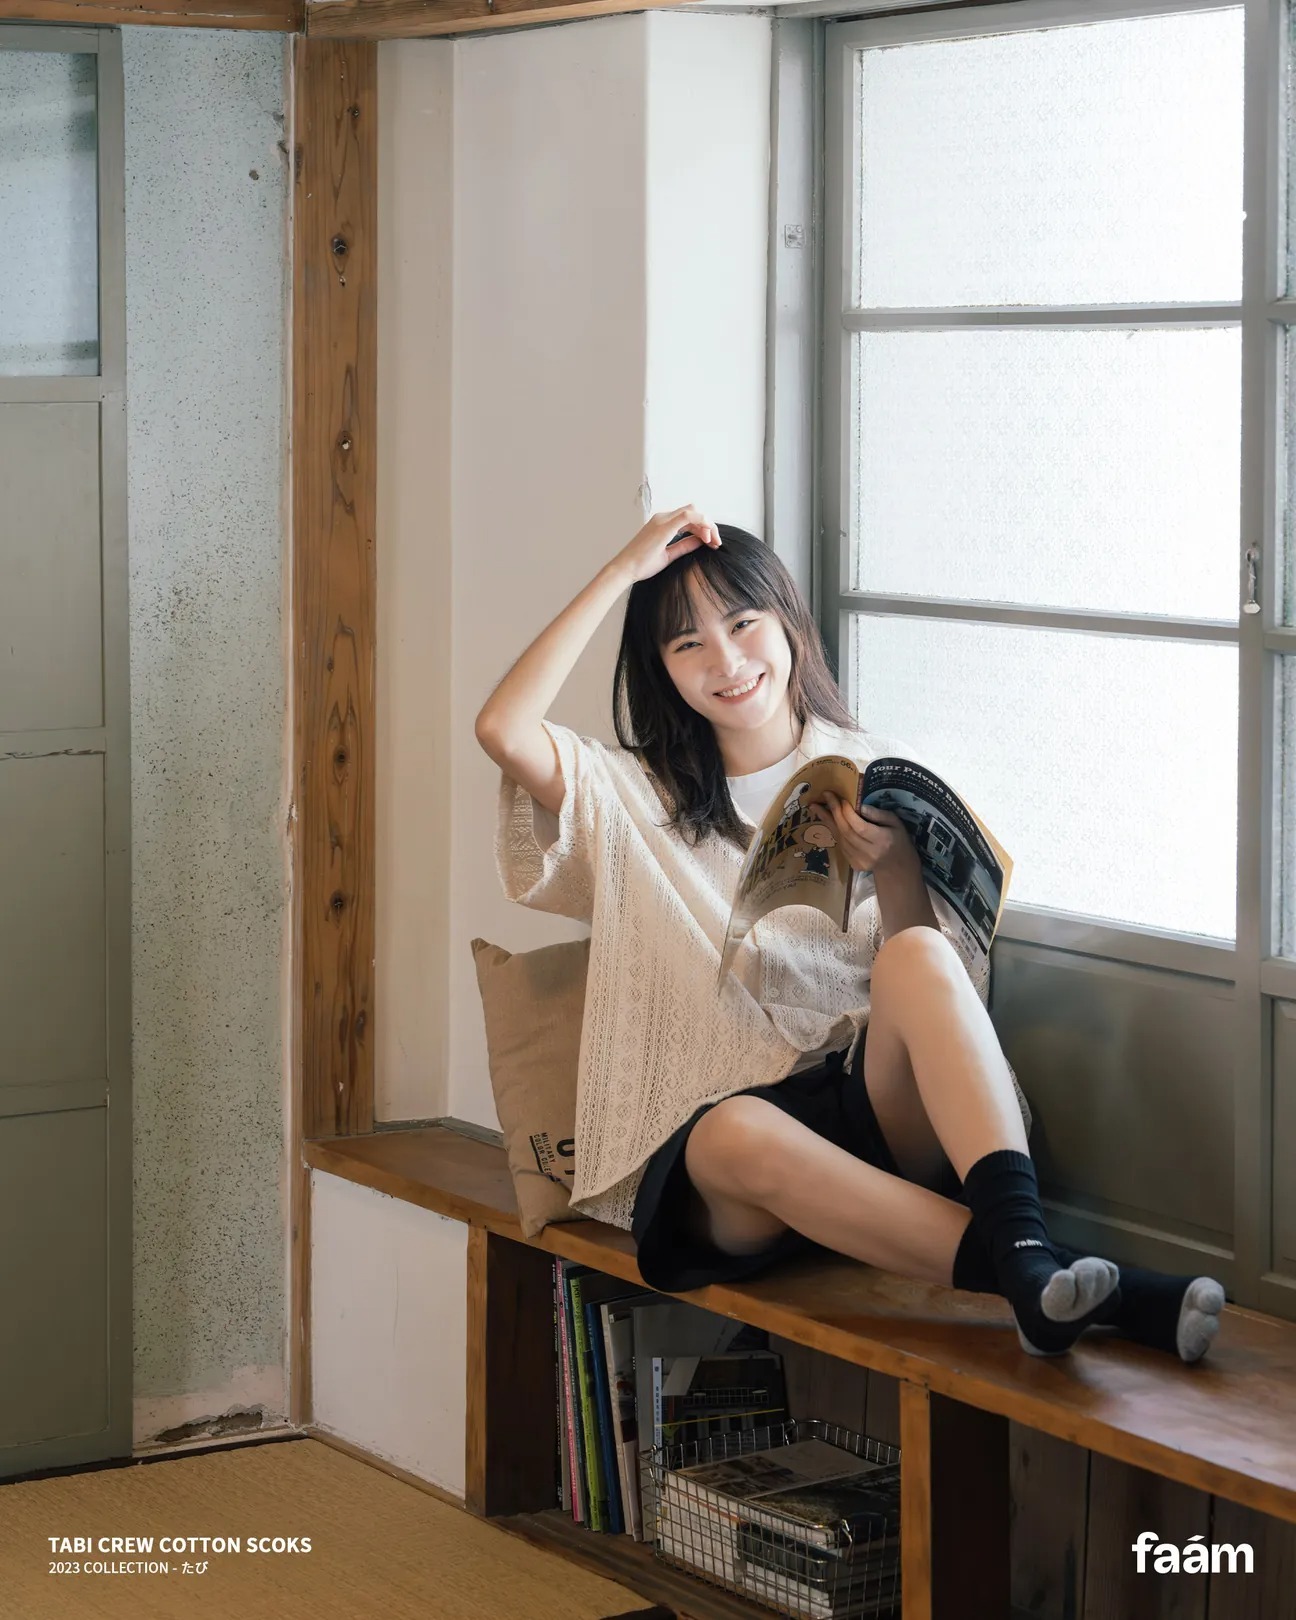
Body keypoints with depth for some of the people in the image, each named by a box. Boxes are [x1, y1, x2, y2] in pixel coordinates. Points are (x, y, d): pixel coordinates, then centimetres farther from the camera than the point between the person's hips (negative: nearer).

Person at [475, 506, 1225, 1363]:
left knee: (916, 960, -31)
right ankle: (1066, 1283, -48)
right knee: (740, 1135, -38)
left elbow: (946, 978, 8)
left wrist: (893, 870, -12)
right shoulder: (636, 800, 17)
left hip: (872, 1103, 1)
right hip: (712, 1137, 0)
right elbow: (504, 730, -2)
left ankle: (1022, 1243, -49)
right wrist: (622, 571, 3)